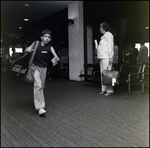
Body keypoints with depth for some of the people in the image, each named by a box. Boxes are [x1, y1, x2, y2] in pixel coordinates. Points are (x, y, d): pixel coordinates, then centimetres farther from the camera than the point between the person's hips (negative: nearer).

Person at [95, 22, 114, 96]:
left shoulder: (108, 34, -4)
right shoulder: (103, 36, 23)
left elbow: (110, 46, -12)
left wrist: (111, 57, -18)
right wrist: (98, 47, 14)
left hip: (106, 57, -10)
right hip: (102, 57, 10)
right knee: (102, 73, 8)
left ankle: (110, 90, -11)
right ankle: (104, 89, 13)